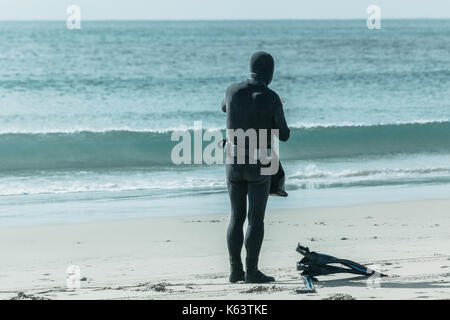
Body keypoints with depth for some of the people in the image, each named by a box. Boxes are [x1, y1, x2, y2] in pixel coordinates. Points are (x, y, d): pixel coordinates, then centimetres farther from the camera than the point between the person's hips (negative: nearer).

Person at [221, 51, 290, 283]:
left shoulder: (233, 90, -1)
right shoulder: (272, 99, -13)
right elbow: (284, 136, -3)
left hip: (234, 163, 4)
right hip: (258, 165, -4)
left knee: (237, 218, 12)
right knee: (256, 220, 1)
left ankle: (236, 270, 12)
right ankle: (252, 272, -1)